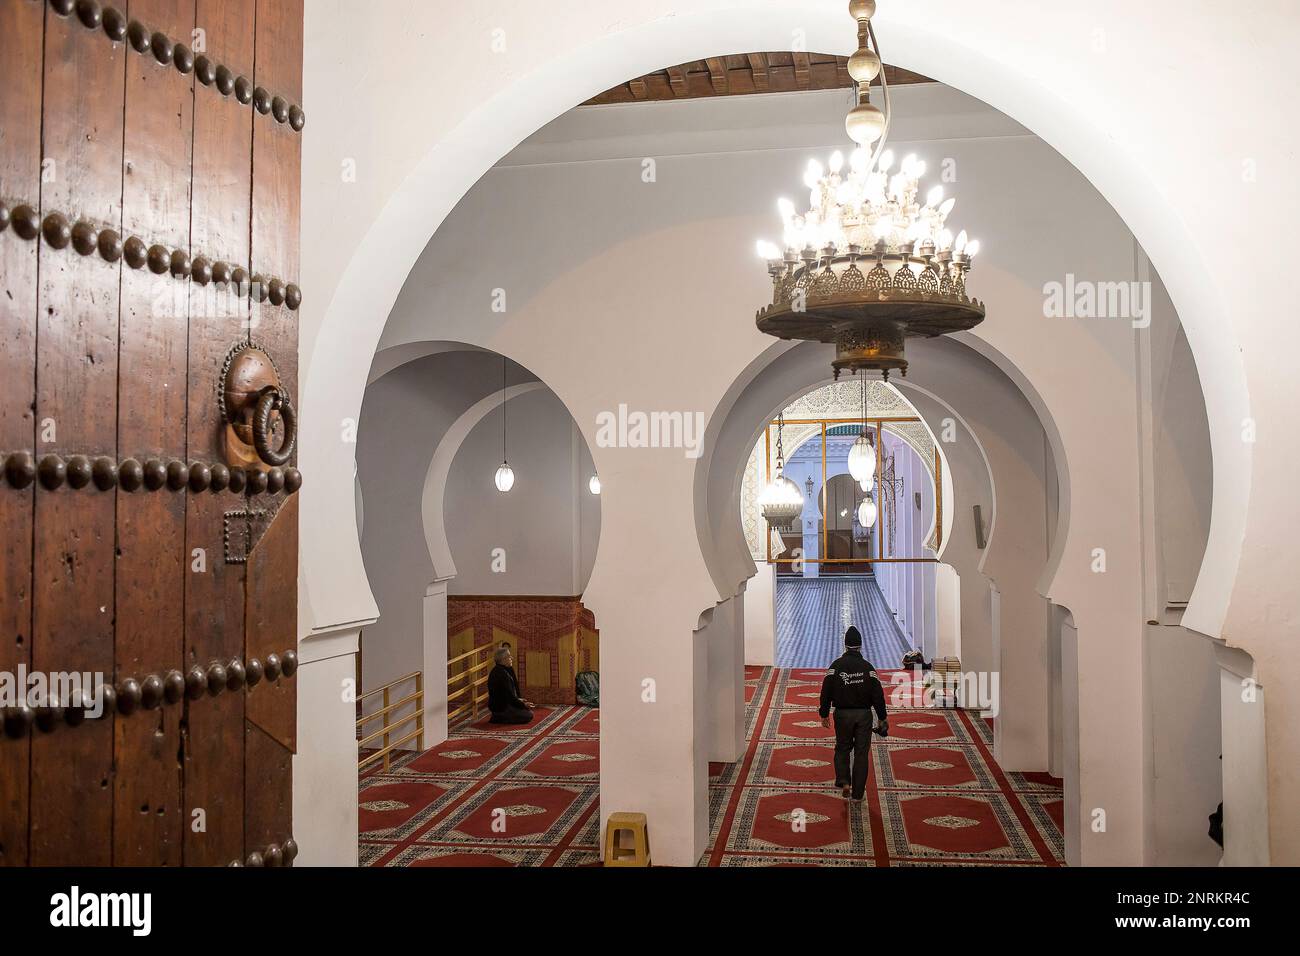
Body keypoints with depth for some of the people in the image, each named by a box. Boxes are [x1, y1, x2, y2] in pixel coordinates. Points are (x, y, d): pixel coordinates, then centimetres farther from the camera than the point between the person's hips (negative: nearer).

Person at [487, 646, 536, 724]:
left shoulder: (497, 670, 9)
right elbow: (510, 696, -23)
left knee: (528, 708, 21)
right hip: (501, 708, -11)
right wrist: (523, 705, -12)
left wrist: (518, 699, 15)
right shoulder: (502, 673, -24)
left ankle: (499, 716, 11)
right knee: (529, 715, -10)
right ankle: (500, 718, -6)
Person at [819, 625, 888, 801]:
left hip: (842, 714, 0)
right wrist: (883, 718, 3)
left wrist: (824, 714, 5)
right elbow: (878, 694, -5)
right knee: (861, 753, 8)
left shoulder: (836, 666, -7)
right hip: (864, 714, 0)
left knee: (842, 749, 18)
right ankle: (858, 792, 12)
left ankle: (844, 781, -1)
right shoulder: (868, 667, -5)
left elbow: (826, 692, -5)